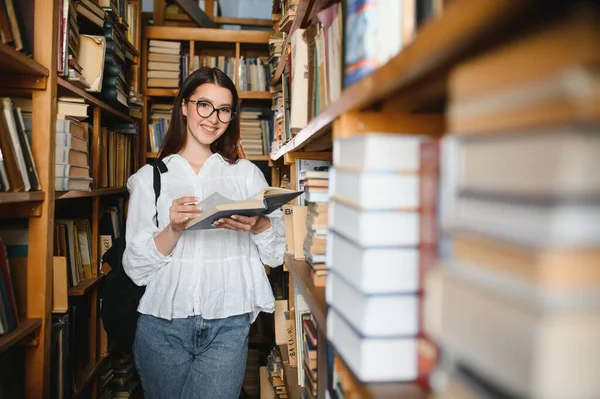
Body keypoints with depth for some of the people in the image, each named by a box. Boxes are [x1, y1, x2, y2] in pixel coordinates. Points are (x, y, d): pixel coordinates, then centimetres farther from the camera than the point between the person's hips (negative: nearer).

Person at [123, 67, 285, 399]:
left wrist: (258, 225, -15)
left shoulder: (247, 173, 8)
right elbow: (135, 268, 0)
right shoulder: (150, 177, 5)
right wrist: (174, 229, -17)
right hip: (163, 324, 0)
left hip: (228, 324, 0)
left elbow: (275, 255, 5)